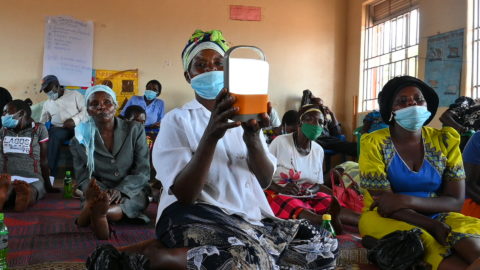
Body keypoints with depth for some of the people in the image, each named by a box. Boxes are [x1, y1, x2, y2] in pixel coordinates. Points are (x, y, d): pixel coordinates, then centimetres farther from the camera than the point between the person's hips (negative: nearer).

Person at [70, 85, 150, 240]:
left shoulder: (135, 130, 2)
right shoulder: (81, 138, 5)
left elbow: (142, 171, -3)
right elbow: (82, 178, 1)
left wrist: (120, 190, -23)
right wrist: (99, 192, -24)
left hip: (131, 191, 0)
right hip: (99, 194, 1)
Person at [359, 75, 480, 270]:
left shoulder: (445, 141, 2)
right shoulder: (374, 144, -7)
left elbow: (456, 201, -3)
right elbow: (385, 204, -10)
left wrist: (405, 201, -20)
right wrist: (433, 226, -21)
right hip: (386, 218, 0)